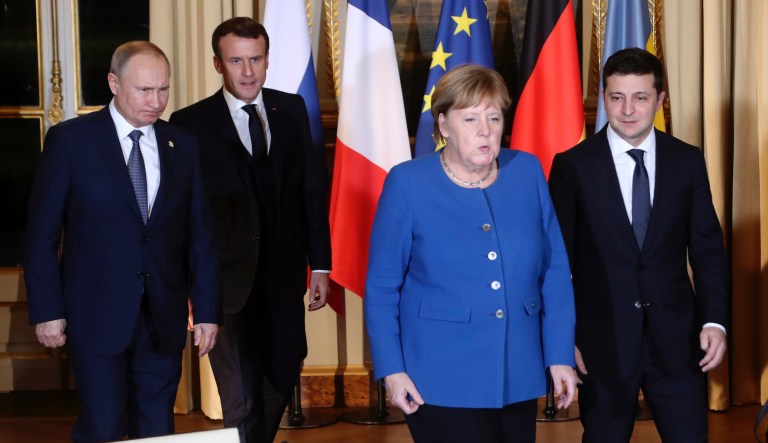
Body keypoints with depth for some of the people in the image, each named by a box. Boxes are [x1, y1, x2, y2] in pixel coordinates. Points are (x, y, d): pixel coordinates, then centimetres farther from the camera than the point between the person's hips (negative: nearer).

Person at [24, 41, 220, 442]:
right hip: (97, 316, -3)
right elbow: (41, 235, -3)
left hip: (164, 318, 3)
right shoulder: (70, 140, -4)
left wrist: (207, 309, 5)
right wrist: (47, 310, -6)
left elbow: (200, 235, 8)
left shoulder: (183, 146, 6)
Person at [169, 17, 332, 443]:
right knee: (242, 400, -2)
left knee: (281, 381, 16)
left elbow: (312, 189, 8)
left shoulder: (291, 110, 6)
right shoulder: (192, 123, -7)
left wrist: (320, 264, 6)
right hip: (229, 279, -4)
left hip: (284, 276, 4)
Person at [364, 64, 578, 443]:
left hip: (519, 376, 4)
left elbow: (554, 272, 4)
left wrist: (560, 356, 1)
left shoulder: (527, 171, 3)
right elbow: (381, 286, -3)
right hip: (441, 382, -3)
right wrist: (391, 369, -8)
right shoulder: (408, 183, -5)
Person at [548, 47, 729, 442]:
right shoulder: (573, 166, -3)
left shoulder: (687, 161, 4)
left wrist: (714, 320, -5)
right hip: (602, 340, -1)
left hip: (675, 337, 2)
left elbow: (708, 250, 6)